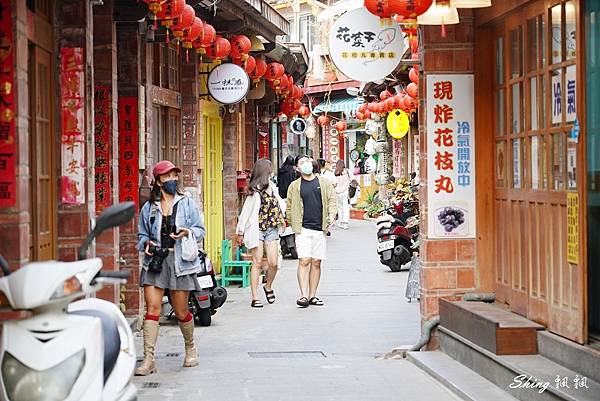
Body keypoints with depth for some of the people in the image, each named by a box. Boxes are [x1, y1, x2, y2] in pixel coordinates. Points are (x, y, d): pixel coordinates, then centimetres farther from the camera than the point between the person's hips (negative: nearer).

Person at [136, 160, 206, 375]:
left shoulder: (187, 203, 6)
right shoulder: (149, 208, 9)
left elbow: (201, 229, 7)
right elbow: (142, 234, 18)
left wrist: (189, 232, -14)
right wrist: (146, 243, -4)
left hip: (179, 261, -1)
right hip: (155, 261, 1)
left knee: (181, 312, 5)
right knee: (152, 308, -10)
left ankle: (190, 349, 32)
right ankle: (149, 359, -10)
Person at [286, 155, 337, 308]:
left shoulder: (324, 183, 12)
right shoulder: (294, 186, 8)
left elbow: (331, 200, 10)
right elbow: (289, 207, 11)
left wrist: (331, 214, -8)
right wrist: (294, 225, 5)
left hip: (319, 229, 2)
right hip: (303, 229, -2)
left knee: (316, 262, 4)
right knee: (304, 261, -11)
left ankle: (312, 296, 10)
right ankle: (303, 295, -13)